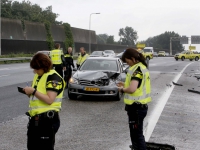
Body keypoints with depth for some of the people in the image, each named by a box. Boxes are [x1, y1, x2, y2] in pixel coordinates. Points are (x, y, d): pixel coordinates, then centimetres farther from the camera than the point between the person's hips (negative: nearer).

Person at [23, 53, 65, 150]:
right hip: (35, 118, 9)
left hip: (47, 120, -9)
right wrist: (29, 93, 2)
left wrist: (33, 91, -20)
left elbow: (49, 100, -21)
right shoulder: (38, 76, 14)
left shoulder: (53, 77, -14)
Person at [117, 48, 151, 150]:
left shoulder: (137, 69, -20)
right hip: (140, 106, 10)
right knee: (136, 133, 26)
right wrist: (125, 85, 11)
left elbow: (132, 89, -32)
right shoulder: (142, 67, 11)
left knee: (137, 135, -2)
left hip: (136, 107, -10)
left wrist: (122, 89, -14)